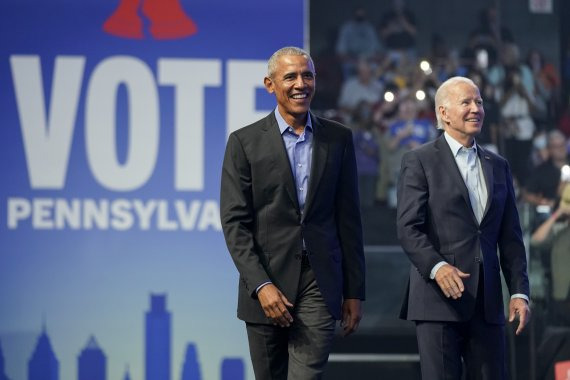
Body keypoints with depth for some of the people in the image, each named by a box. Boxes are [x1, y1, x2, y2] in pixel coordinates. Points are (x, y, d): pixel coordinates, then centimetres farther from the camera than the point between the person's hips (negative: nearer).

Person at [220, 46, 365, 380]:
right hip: (266, 285, 0)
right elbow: (235, 223, -3)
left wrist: (355, 291, 7)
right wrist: (261, 285, -14)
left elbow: (349, 219, 9)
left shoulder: (339, 139, 7)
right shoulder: (245, 142, 1)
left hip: (319, 284, 0)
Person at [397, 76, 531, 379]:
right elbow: (408, 227, -9)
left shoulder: (498, 166, 17)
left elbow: (510, 237, 16)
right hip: (439, 297, -5)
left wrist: (519, 291, 5)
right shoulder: (419, 161, 1)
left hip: (487, 302, 5)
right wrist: (437, 267, -25)